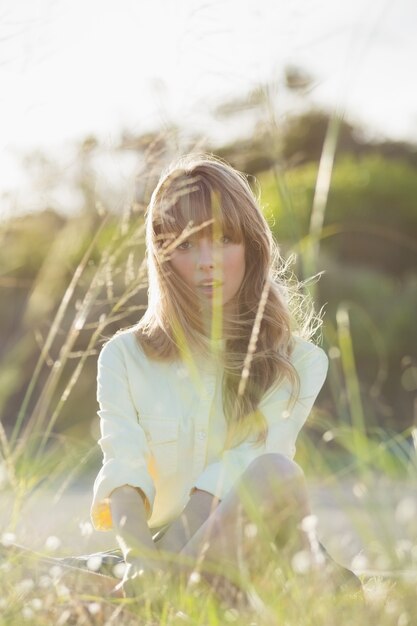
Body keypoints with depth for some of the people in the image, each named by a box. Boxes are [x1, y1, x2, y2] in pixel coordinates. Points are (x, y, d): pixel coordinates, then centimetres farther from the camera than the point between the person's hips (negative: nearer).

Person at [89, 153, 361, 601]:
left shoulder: (298, 362, 6)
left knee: (274, 472, -33)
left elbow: (261, 461, -10)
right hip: (163, 551, 1)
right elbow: (124, 469, -7)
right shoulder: (126, 356, 9)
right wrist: (139, 557, -29)